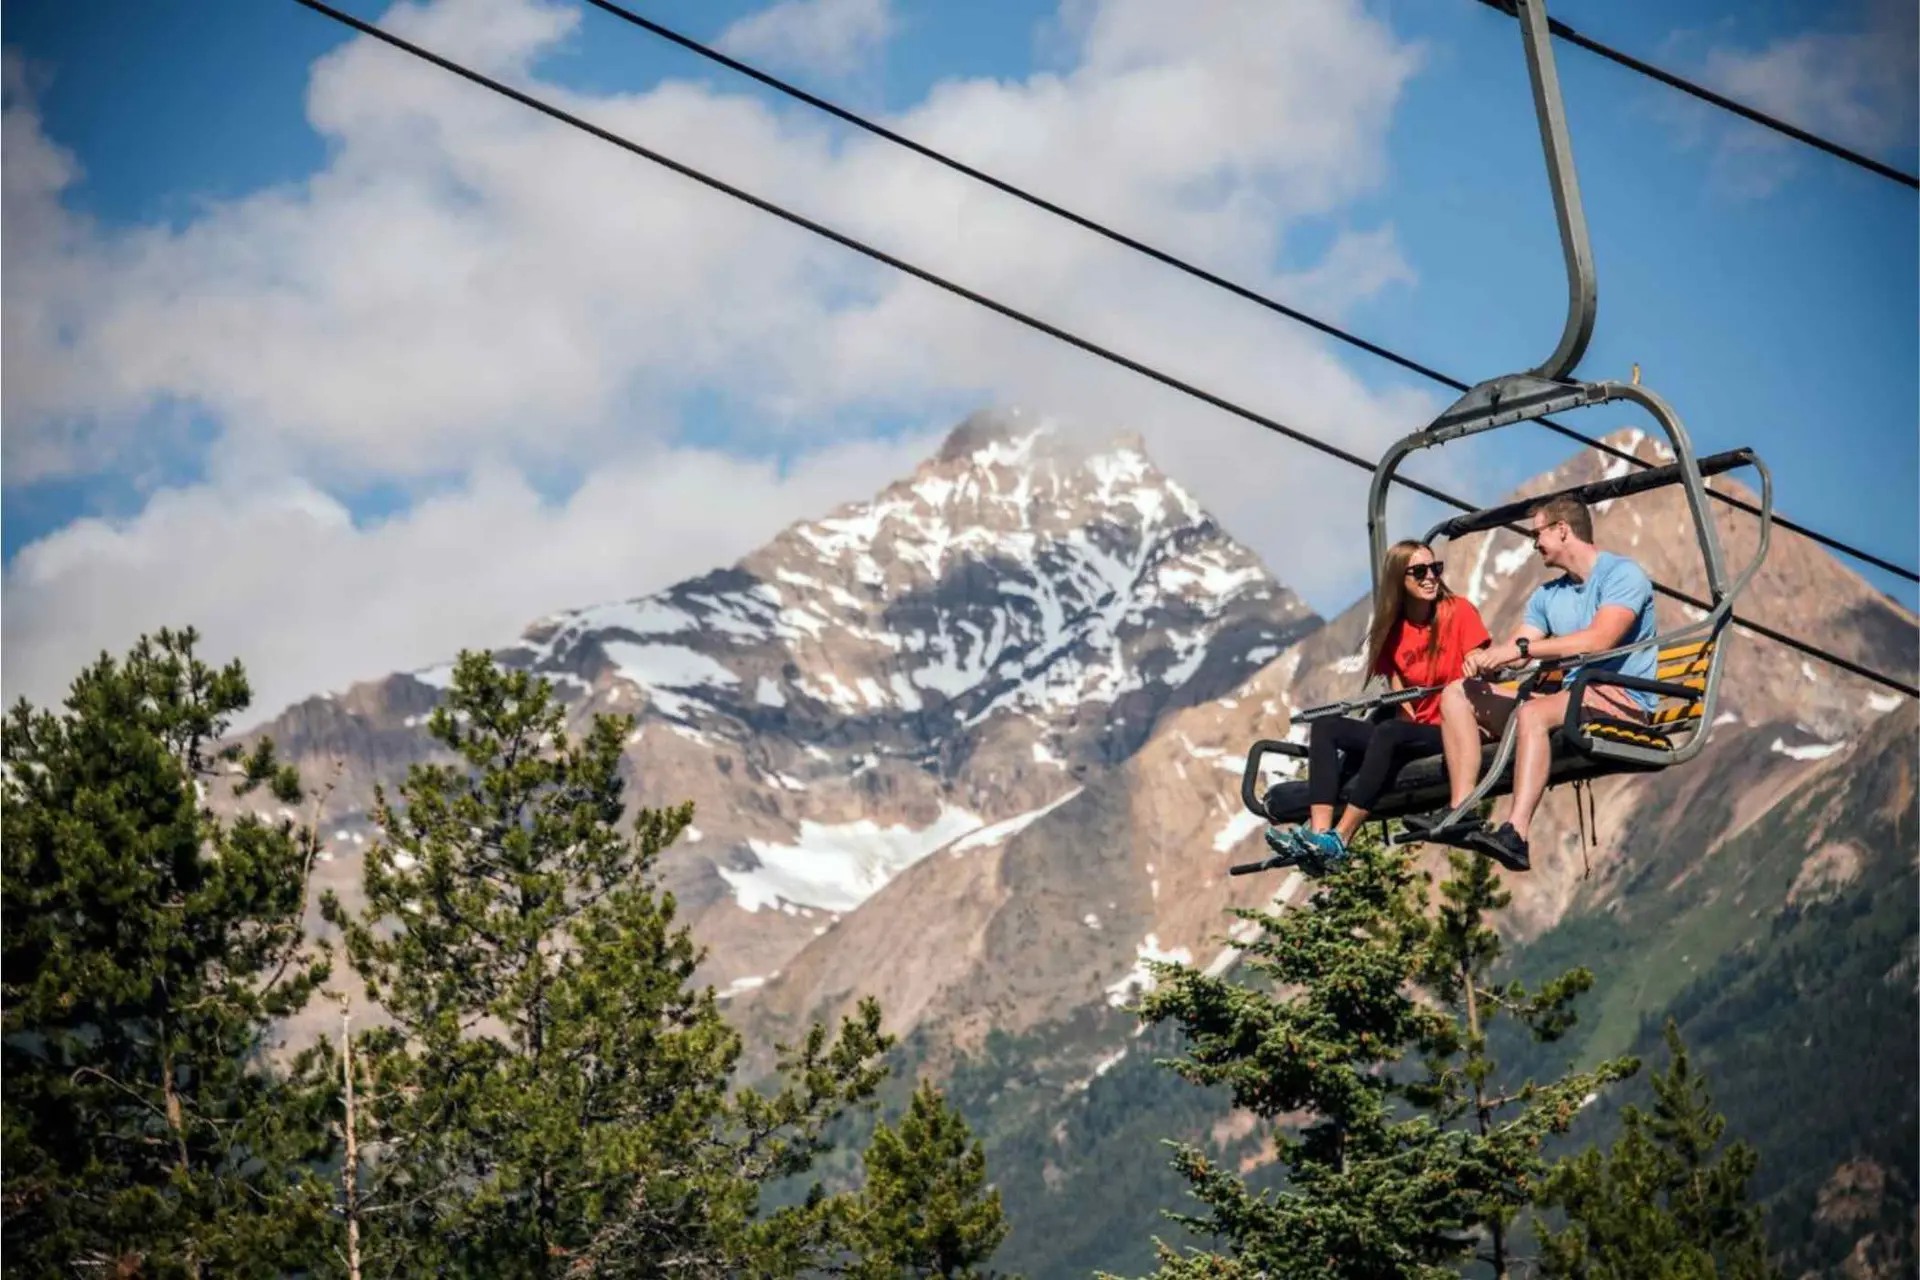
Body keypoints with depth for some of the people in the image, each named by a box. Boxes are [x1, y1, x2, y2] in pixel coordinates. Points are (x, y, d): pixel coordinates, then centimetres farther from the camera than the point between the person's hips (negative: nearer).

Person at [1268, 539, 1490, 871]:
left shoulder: (1458, 611, -2)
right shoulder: (1393, 631, 11)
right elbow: (1401, 706, 8)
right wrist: (1408, 716, -11)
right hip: (1413, 732, 6)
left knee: (1388, 732, -34)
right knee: (1326, 726, -10)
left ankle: (1338, 841, -38)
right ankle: (1319, 832, -31)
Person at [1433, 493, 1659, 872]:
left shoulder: (1622, 574, -5)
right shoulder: (1547, 595, 21)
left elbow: (1598, 640, -21)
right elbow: (1513, 652, 11)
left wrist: (1520, 648, -24)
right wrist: (1485, 661, -14)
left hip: (1623, 701, -9)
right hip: (1570, 699, 9)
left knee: (1534, 712, -37)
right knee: (1458, 694, 0)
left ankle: (1516, 834, -52)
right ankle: (1463, 814, -18)